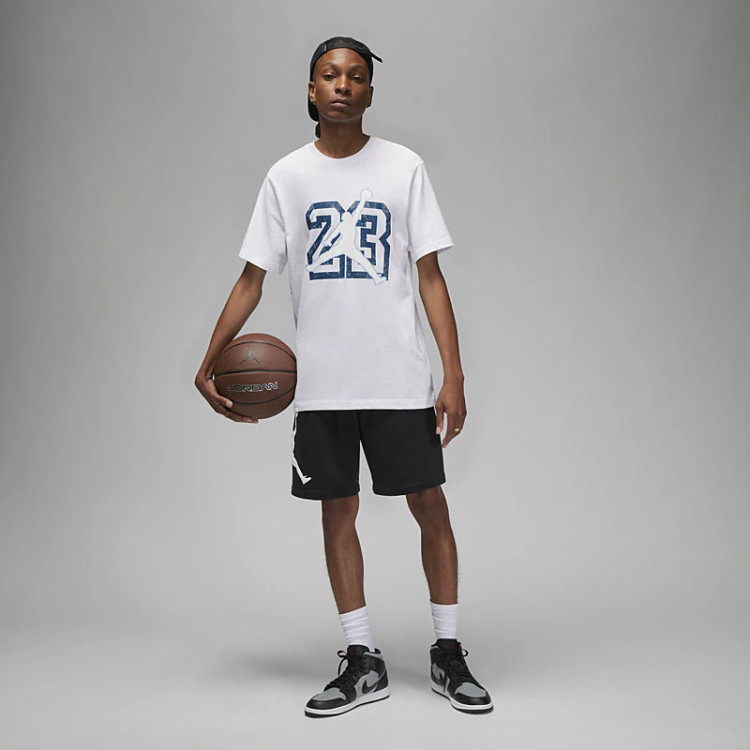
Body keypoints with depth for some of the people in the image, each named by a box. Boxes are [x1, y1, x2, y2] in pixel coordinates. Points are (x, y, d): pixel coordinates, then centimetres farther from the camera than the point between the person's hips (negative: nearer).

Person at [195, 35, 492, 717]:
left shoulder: (404, 167, 4)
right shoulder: (287, 176, 7)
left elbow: (431, 278, 1)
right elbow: (252, 279, 8)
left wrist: (454, 377, -6)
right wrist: (208, 366, -2)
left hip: (400, 379, -1)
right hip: (321, 382, 2)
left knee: (431, 506, 2)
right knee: (338, 512, 7)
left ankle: (448, 654, 19)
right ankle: (363, 663, 20)